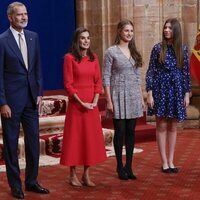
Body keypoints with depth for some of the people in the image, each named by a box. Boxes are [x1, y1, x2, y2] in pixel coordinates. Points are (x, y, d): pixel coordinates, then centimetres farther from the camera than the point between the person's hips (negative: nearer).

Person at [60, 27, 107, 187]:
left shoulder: (94, 58, 8)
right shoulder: (70, 58, -6)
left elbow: (98, 82, 7)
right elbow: (68, 85, -9)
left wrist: (95, 101, -7)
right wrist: (81, 102, -14)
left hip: (92, 104, 5)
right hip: (76, 103, -5)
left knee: (91, 138, 6)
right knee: (75, 137, 1)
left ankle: (86, 175, 15)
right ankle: (73, 175, 11)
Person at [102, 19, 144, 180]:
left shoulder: (134, 52, 11)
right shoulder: (111, 52, -5)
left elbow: (138, 77, 15)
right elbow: (106, 77, -7)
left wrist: (141, 97, 12)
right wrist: (109, 101, -12)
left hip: (134, 95, 5)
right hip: (118, 95, -5)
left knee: (131, 132, 6)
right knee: (120, 132, 0)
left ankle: (129, 166, 15)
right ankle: (120, 167, 11)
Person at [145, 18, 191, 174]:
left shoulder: (182, 49, 4)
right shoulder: (158, 48, -3)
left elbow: (186, 72, 6)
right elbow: (150, 71, -3)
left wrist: (187, 94, 2)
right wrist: (149, 93, -9)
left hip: (176, 91, 2)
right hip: (161, 89, -2)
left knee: (173, 127, 7)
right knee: (162, 126, 1)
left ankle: (171, 161, 16)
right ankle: (164, 162, 10)